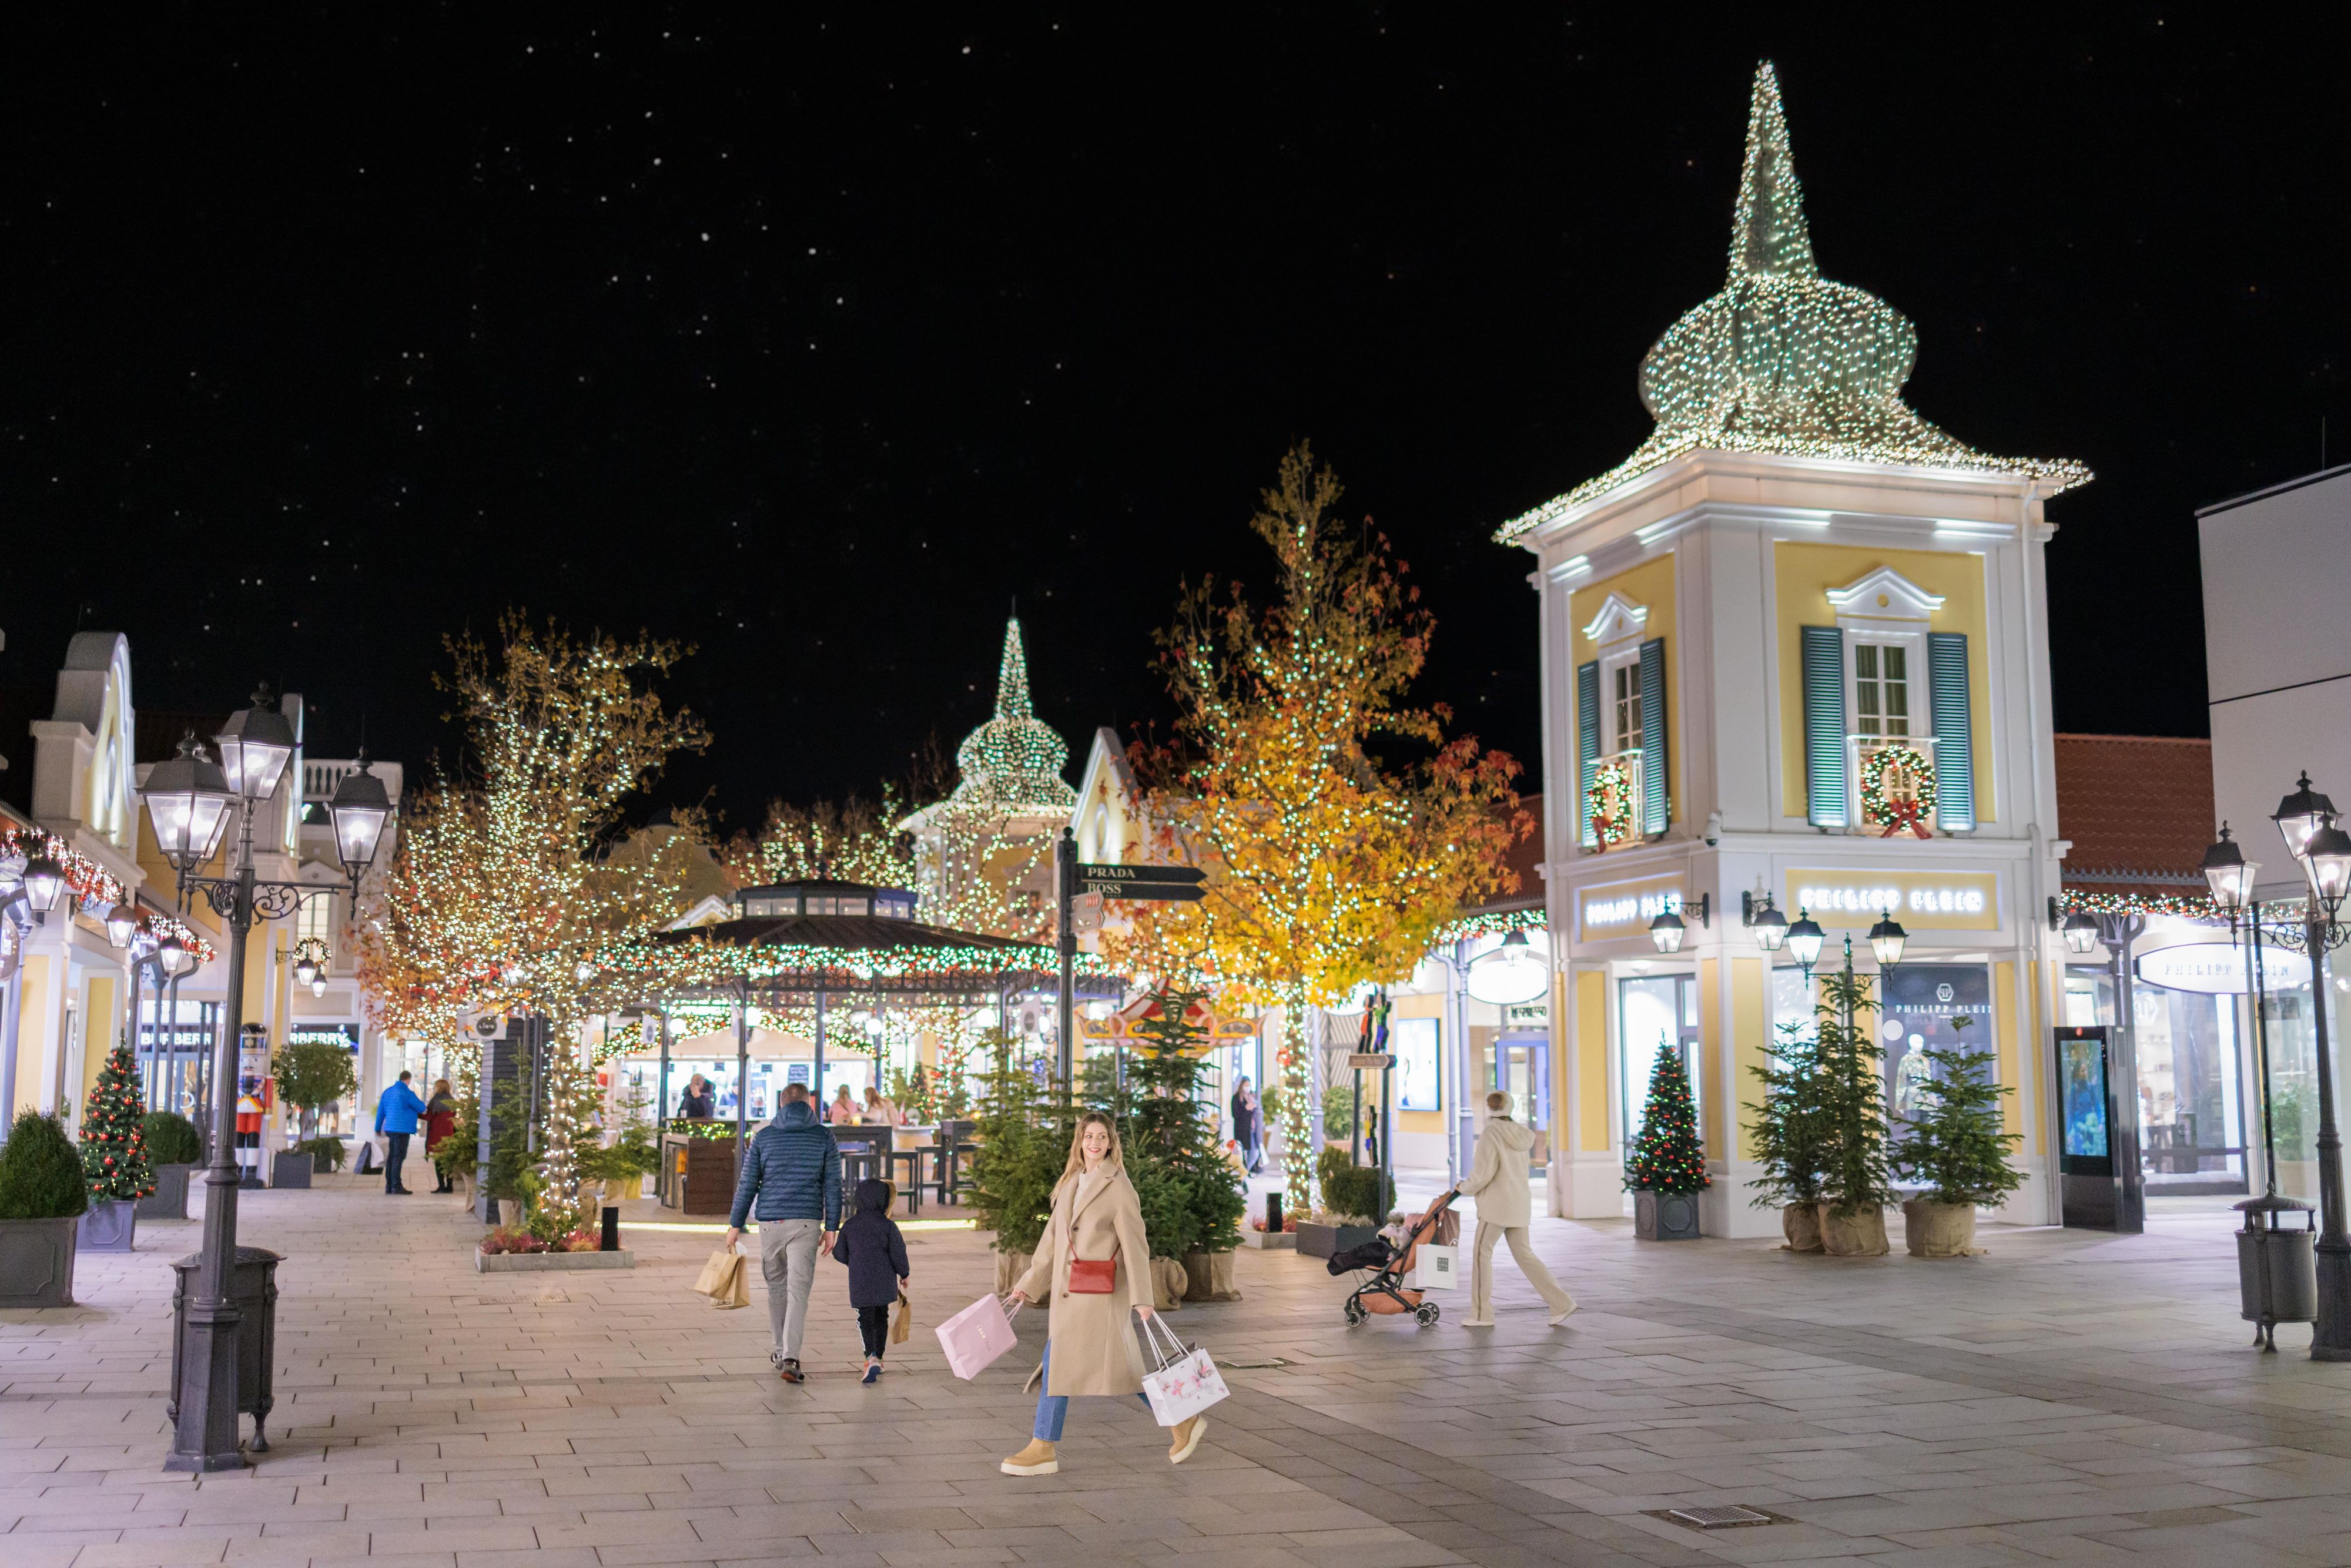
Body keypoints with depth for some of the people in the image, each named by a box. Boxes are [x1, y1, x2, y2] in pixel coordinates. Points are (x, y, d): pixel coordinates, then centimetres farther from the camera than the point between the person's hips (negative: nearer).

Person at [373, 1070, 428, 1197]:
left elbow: (380, 1112, 15)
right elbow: (421, 1108, -3)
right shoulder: (408, 1094, -11)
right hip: (402, 1129, -7)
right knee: (398, 1158, -7)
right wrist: (422, 1103, 21)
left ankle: (389, 1186, 15)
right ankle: (396, 1186, -9)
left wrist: (378, 1128, 24)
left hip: (390, 1129, 7)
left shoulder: (388, 1092, 10)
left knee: (391, 1157, 12)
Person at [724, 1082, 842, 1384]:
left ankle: (781, 1351, 30)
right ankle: (790, 1358, -18)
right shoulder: (824, 1138, 2)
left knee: (776, 1286, 19)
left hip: (770, 1222, 2)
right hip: (806, 1223, -1)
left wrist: (735, 1224, 7)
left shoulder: (763, 1137, 3)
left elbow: (747, 1183, 2)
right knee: (798, 1291, -5)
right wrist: (831, 1228, 4)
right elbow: (832, 1186, 0)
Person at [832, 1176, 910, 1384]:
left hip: (860, 1283, 0)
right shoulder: (888, 1225, -7)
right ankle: (878, 1357, 21)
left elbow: (840, 1254, 5)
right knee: (881, 1318, 17)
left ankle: (872, 1357, -21)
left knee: (866, 1320, 1)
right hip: (884, 1281, 0)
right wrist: (904, 1274, 10)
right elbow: (898, 1253, -6)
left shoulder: (849, 1226, -1)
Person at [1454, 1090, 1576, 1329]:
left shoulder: (1490, 1136, -14)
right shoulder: (1521, 1135, 10)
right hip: (1520, 1202, 7)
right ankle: (1561, 1303, 6)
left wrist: (1465, 1188, 1)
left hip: (1497, 1204, -7)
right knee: (1524, 1254, 12)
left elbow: (1482, 1175, -18)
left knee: (1482, 1254, 3)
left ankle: (1481, 1314, 4)